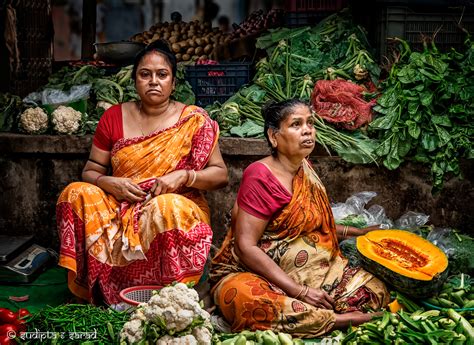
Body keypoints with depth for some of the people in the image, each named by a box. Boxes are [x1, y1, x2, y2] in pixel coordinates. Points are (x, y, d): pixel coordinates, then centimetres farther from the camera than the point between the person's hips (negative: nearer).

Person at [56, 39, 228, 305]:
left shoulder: (194, 120, 1)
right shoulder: (114, 117, 8)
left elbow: (221, 175, 1)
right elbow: (90, 171, 12)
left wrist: (183, 176, -17)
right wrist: (109, 183, -11)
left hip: (176, 208, -3)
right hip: (118, 209, 3)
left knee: (166, 207, -37)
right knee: (77, 194, -23)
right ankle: (92, 290, -15)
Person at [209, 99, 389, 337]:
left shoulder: (304, 169, 8)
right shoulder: (260, 177, -15)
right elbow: (246, 246, -21)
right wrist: (299, 291, -24)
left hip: (313, 271, 7)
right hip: (256, 273, -6)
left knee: (375, 290, -8)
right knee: (247, 299, -41)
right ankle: (336, 320, -26)